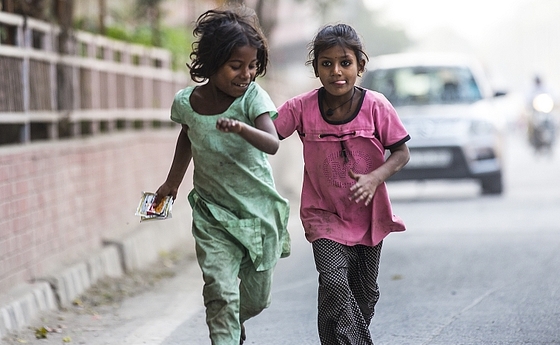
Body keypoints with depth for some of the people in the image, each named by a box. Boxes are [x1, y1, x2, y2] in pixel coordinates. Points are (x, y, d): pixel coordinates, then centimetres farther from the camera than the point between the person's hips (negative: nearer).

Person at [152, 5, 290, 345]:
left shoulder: (253, 97, -15)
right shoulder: (185, 102, -7)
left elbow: (272, 144, -31)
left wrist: (242, 128, -50)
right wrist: (172, 182, 22)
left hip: (259, 212, 0)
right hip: (212, 215, 0)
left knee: (257, 297, 13)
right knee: (220, 292, -17)